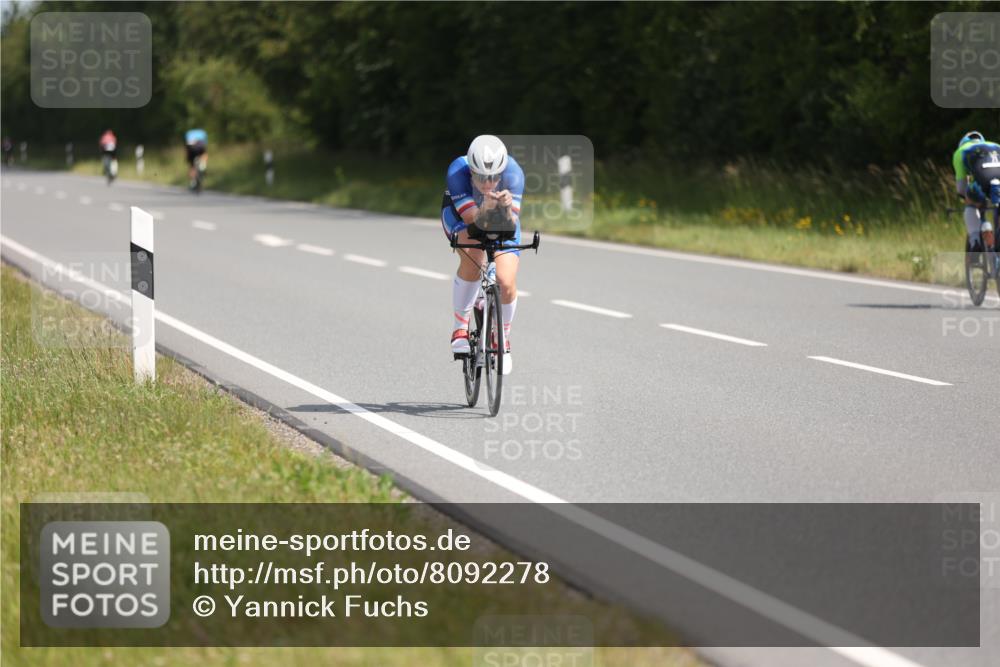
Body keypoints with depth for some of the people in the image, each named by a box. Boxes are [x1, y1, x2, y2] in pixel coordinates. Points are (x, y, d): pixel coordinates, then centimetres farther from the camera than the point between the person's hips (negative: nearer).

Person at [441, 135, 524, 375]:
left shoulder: (513, 173, -35)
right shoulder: (457, 171, -37)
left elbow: (510, 225, -36)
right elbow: (472, 219, -37)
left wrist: (507, 207, -57)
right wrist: (485, 208, -57)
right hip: (461, 213, -1)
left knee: (507, 283, -14)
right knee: (473, 259, -33)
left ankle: (503, 339, 16)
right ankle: (460, 326, -12)